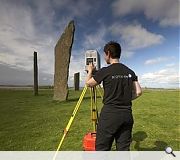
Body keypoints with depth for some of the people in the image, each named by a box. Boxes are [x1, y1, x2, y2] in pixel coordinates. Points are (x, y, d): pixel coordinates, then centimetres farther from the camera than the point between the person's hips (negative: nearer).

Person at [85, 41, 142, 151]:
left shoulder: (105, 71, -10)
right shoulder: (130, 72, 5)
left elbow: (88, 83, 3)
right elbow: (138, 92, 5)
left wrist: (90, 70, 20)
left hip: (109, 114, -5)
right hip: (127, 115, 5)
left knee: (102, 149, 9)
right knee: (124, 149, 16)